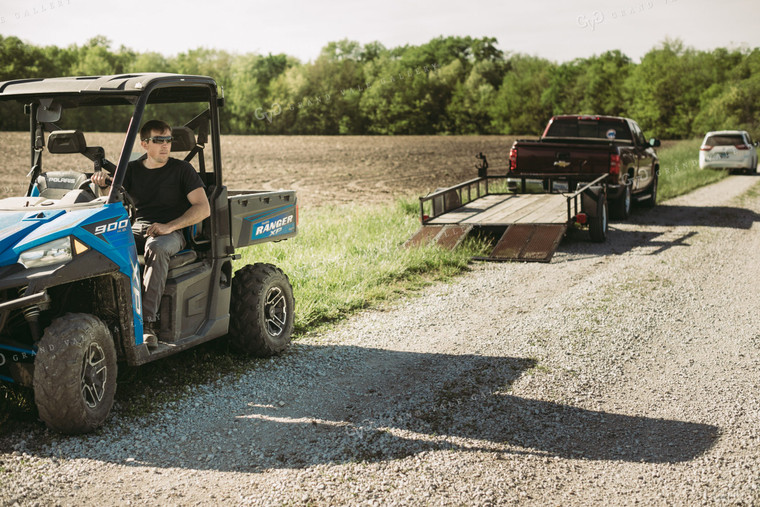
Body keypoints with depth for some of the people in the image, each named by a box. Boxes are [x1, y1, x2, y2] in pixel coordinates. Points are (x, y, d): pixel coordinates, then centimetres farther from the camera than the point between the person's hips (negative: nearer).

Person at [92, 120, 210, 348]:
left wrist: (169, 226, -18)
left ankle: (148, 321, -44)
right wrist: (103, 184, -18)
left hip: (171, 233, -4)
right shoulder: (132, 169, 15)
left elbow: (203, 208, -7)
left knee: (156, 248, -39)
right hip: (137, 228, 4)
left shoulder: (182, 169, 3)